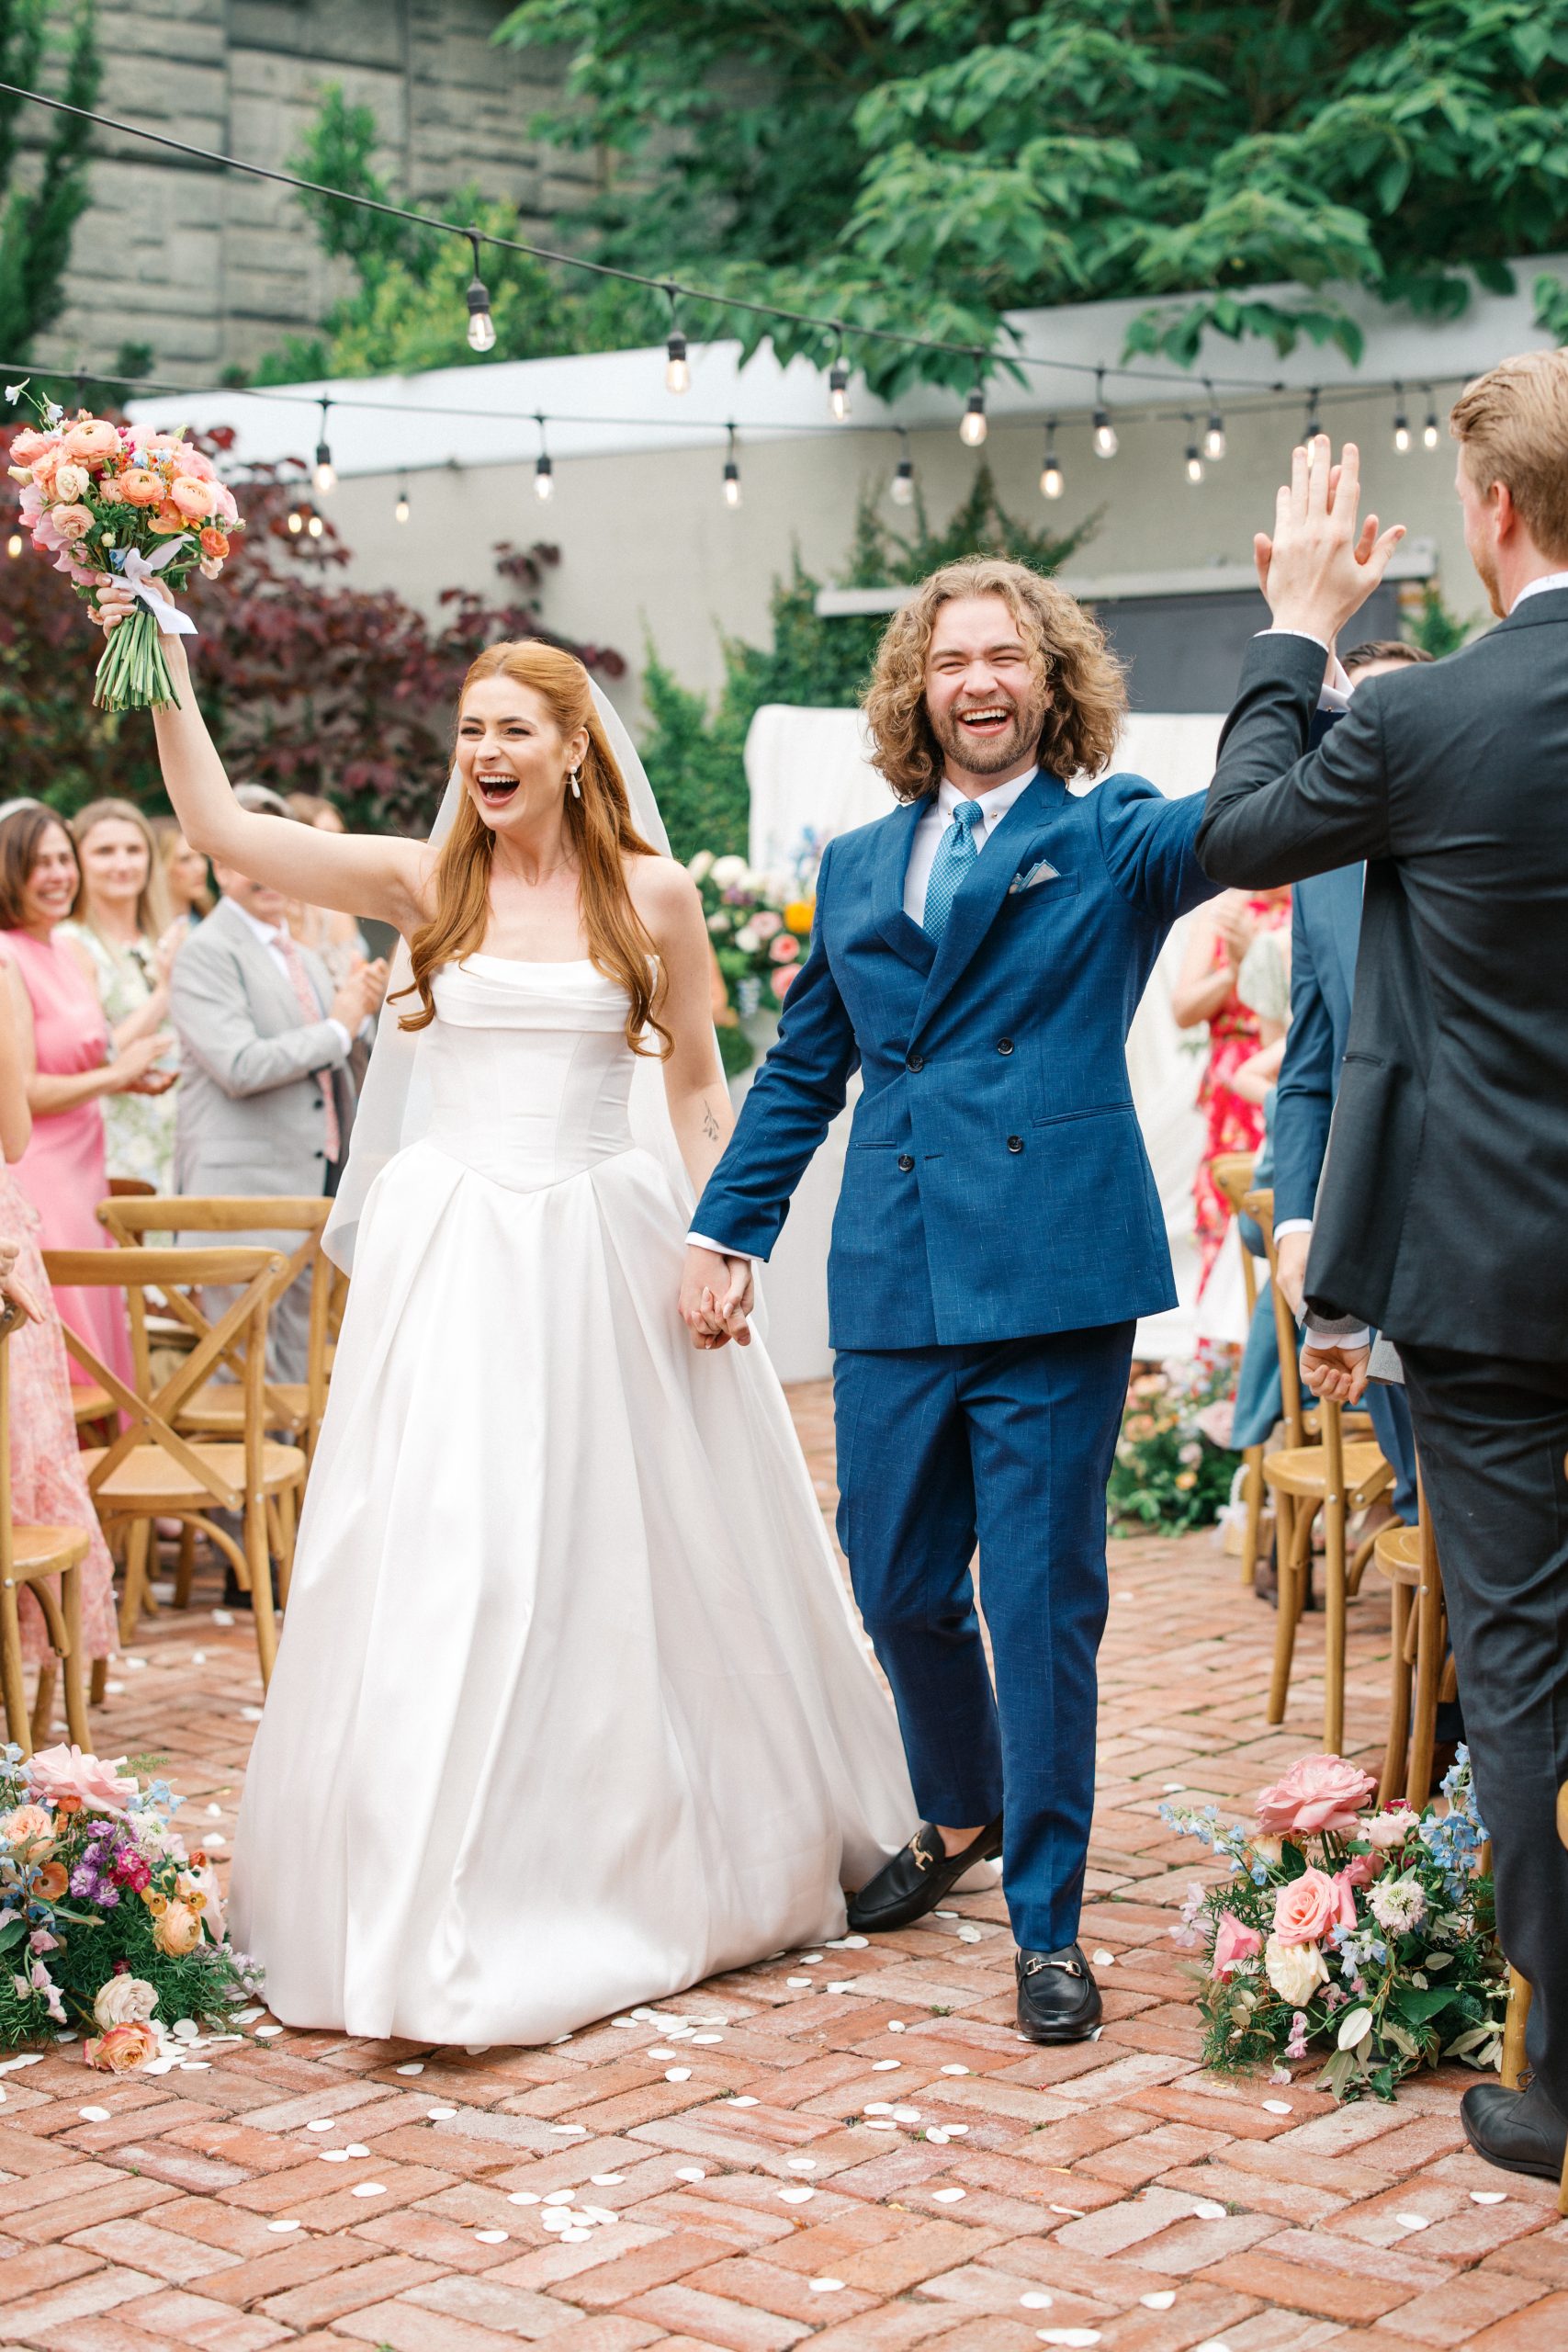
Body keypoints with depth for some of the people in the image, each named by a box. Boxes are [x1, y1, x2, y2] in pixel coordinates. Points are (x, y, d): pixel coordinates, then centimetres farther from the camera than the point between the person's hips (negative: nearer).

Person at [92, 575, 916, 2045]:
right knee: (439, 1561, -3)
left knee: (629, 1562, 9)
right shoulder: (425, 886, 3)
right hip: (452, 1249, 0)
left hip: (602, 1251, 0)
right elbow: (223, 831, -5)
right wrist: (168, 682, -12)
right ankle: (445, 1914, 7)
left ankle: (644, 1872, 30)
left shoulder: (652, 894, 2)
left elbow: (697, 1090, 7)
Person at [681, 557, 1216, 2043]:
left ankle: (1047, 1925, 12)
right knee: (897, 1585, 14)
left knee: (1043, 1603, -1)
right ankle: (961, 1815, 41)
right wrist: (726, 1232, 14)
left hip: (1053, 1276, -4)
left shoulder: (1114, 841, 3)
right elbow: (799, 1075, 21)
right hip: (891, 1291, 5)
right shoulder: (855, 870, 16)